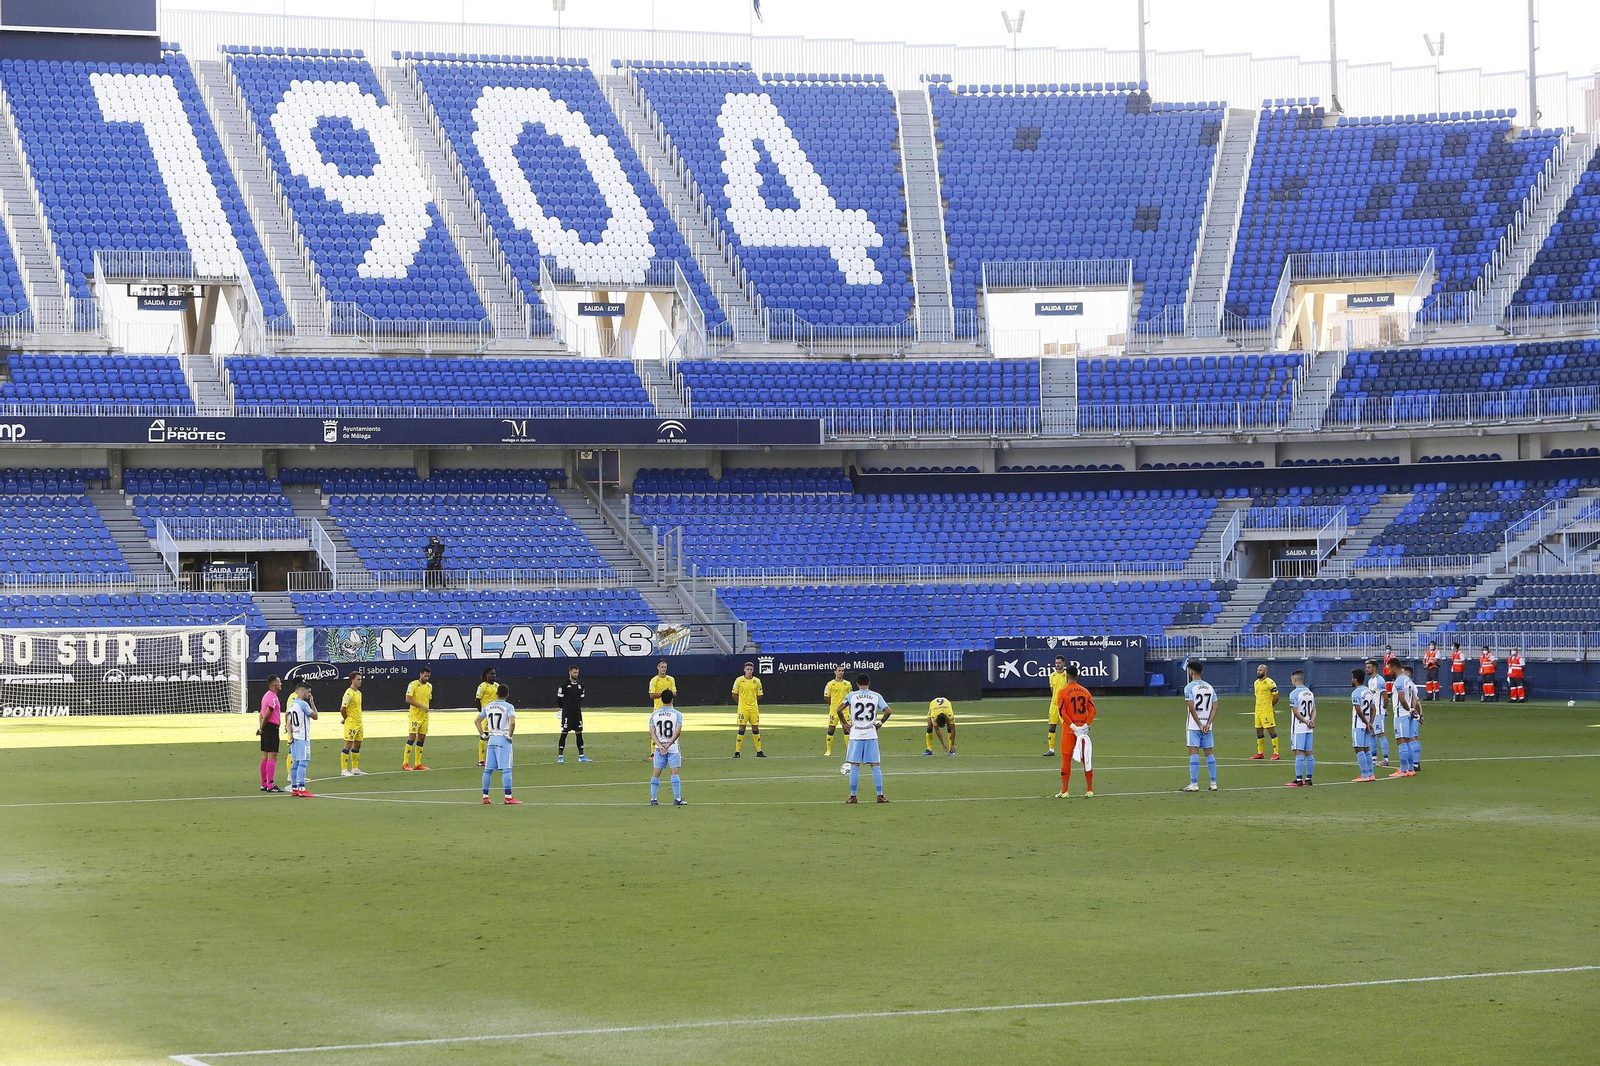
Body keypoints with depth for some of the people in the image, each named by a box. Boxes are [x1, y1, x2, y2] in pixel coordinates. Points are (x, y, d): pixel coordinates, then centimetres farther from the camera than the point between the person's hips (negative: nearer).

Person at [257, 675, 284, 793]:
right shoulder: (273, 697, -15)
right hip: (272, 728, -10)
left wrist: (261, 727, 7)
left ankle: (264, 784, 16)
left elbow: (262, 713, 16)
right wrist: (262, 728, -8)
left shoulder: (266, 695, 17)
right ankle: (271, 785, -14)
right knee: (272, 757, -10)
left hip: (266, 729, 10)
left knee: (265, 757, 12)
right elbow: (267, 714, -19)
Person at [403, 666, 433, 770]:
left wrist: (426, 708, 9)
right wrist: (421, 706, -20)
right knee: (412, 737, -10)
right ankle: (405, 764, -7)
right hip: (414, 715, -7)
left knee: (421, 739, 6)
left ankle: (418, 764, 11)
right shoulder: (413, 685, -9)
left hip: (425, 716, 7)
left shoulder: (429, 686, 13)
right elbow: (408, 699, -16)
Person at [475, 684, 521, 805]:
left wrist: (483, 734, 14)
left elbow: (477, 721, 12)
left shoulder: (488, 706, 9)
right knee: (506, 769, -6)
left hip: (491, 739, 5)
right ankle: (508, 797, -10)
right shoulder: (508, 707, -7)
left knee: (488, 769, 10)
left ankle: (485, 796, 13)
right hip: (503, 739, -5)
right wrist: (510, 736, -9)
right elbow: (512, 722, -22)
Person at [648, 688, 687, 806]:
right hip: (673, 747, -2)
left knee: (656, 773, 7)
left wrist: (660, 746, -9)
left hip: (659, 748, 2)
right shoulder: (677, 714, -4)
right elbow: (678, 732, -14)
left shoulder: (654, 715, 3)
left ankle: (653, 799, 7)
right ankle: (677, 799, -5)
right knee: (675, 772, -1)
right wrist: (668, 744, -13)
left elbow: (652, 733, -4)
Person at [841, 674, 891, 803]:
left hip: (856, 735, -1)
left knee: (854, 766, 4)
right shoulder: (876, 696, 3)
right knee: (875, 765, 4)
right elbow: (888, 711, -6)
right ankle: (880, 796, 2)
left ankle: (853, 796, 4)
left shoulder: (851, 696, 0)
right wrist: (881, 723, 9)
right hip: (871, 734, 1)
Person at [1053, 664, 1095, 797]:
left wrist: (1073, 726, -15)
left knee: (1066, 760, 1)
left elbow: (1062, 713, -15)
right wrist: (1085, 726, -7)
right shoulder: (1085, 691, 6)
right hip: (1083, 730, 3)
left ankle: (1065, 791, 1)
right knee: (1086, 760, 8)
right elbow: (1092, 711, -2)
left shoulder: (1062, 692, -6)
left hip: (1068, 731, -3)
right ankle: (1089, 790, 10)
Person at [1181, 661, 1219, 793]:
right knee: (1209, 753, 9)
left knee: (1194, 753, -6)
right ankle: (1213, 783, 9)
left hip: (1194, 726, -5)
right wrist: (1207, 724, -4)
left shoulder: (1189, 687, -7)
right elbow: (1215, 707, 3)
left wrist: (1200, 725, -11)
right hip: (1207, 725, 5)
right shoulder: (1210, 687, 10)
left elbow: (1192, 708, -14)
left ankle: (1194, 784, -10)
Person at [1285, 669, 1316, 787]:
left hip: (1298, 728, -7)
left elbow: (1295, 711, -16)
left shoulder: (1294, 693, -11)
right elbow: (1314, 710, 10)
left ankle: (1299, 780, -10)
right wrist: (1311, 721, -5)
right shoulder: (1310, 693, 13)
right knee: (1308, 753, 10)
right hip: (1309, 729, 7)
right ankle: (1308, 779, 12)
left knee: (1299, 753, -8)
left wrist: (1306, 722, -10)